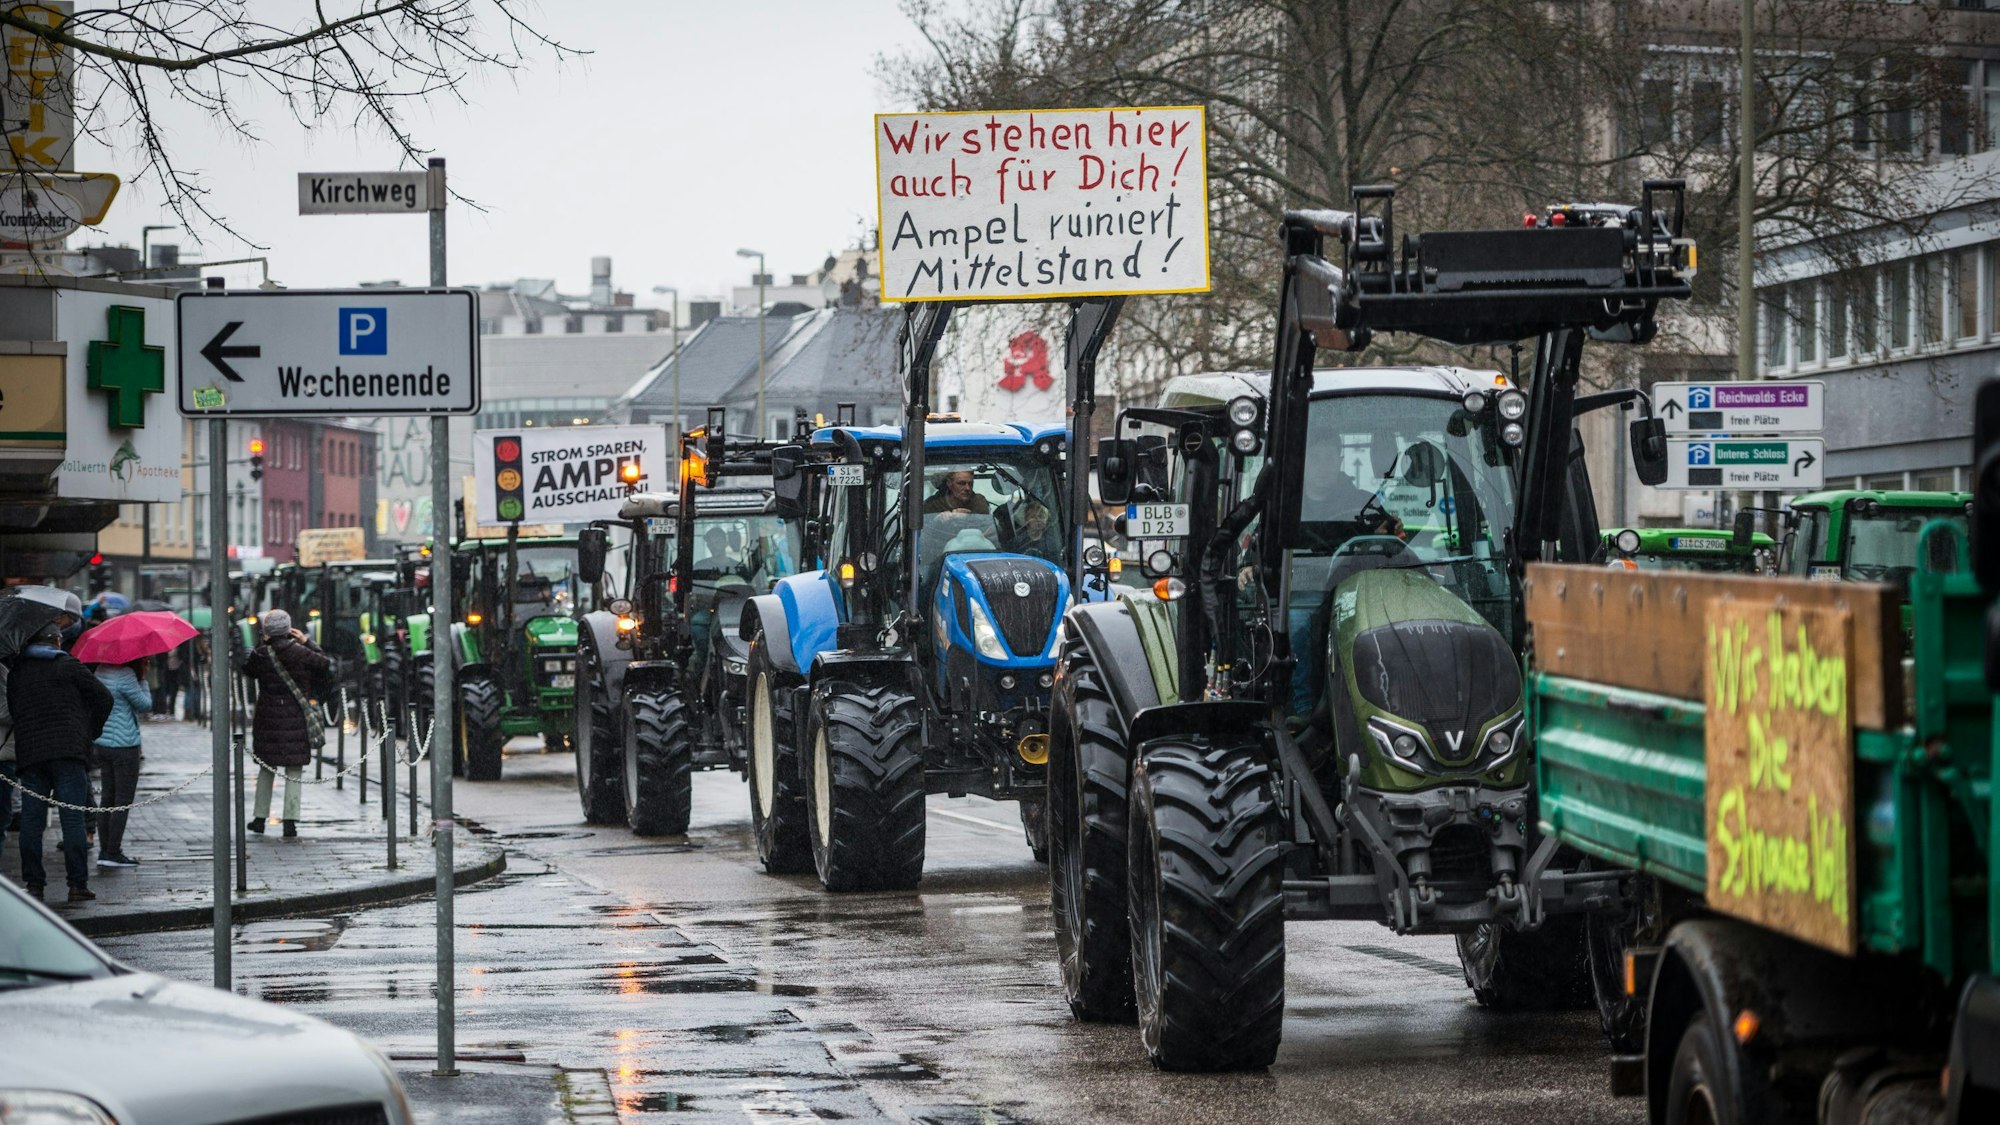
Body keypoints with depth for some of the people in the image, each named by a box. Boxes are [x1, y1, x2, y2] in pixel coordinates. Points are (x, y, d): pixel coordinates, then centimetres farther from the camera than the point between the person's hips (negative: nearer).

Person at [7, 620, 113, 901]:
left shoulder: (16, 672, 13)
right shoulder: (68, 666, 2)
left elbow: (12, 711, 13)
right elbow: (103, 699, 1)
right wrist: (90, 732, 14)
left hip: (28, 753, 3)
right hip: (67, 751, -3)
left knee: (32, 820, 5)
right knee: (72, 818, -3)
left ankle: (33, 883, 4)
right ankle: (77, 883, -6)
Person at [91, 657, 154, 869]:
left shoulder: (101, 671, 8)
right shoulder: (125, 675, -18)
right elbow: (145, 705, -10)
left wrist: (139, 675, 11)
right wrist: (143, 678, 1)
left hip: (102, 745, 8)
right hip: (124, 746, -8)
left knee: (108, 798, 13)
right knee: (123, 800, -2)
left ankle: (104, 851, 13)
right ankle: (113, 853, -3)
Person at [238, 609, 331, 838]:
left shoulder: (260, 654, -6)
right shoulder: (300, 653, -10)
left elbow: (247, 670, 13)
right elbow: (325, 664, 4)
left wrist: (263, 645, 13)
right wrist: (307, 643, 11)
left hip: (268, 717, 2)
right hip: (296, 717, -2)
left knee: (266, 768, 15)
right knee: (294, 771, 3)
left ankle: (260, 817, 17)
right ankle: (290, 820, -3)